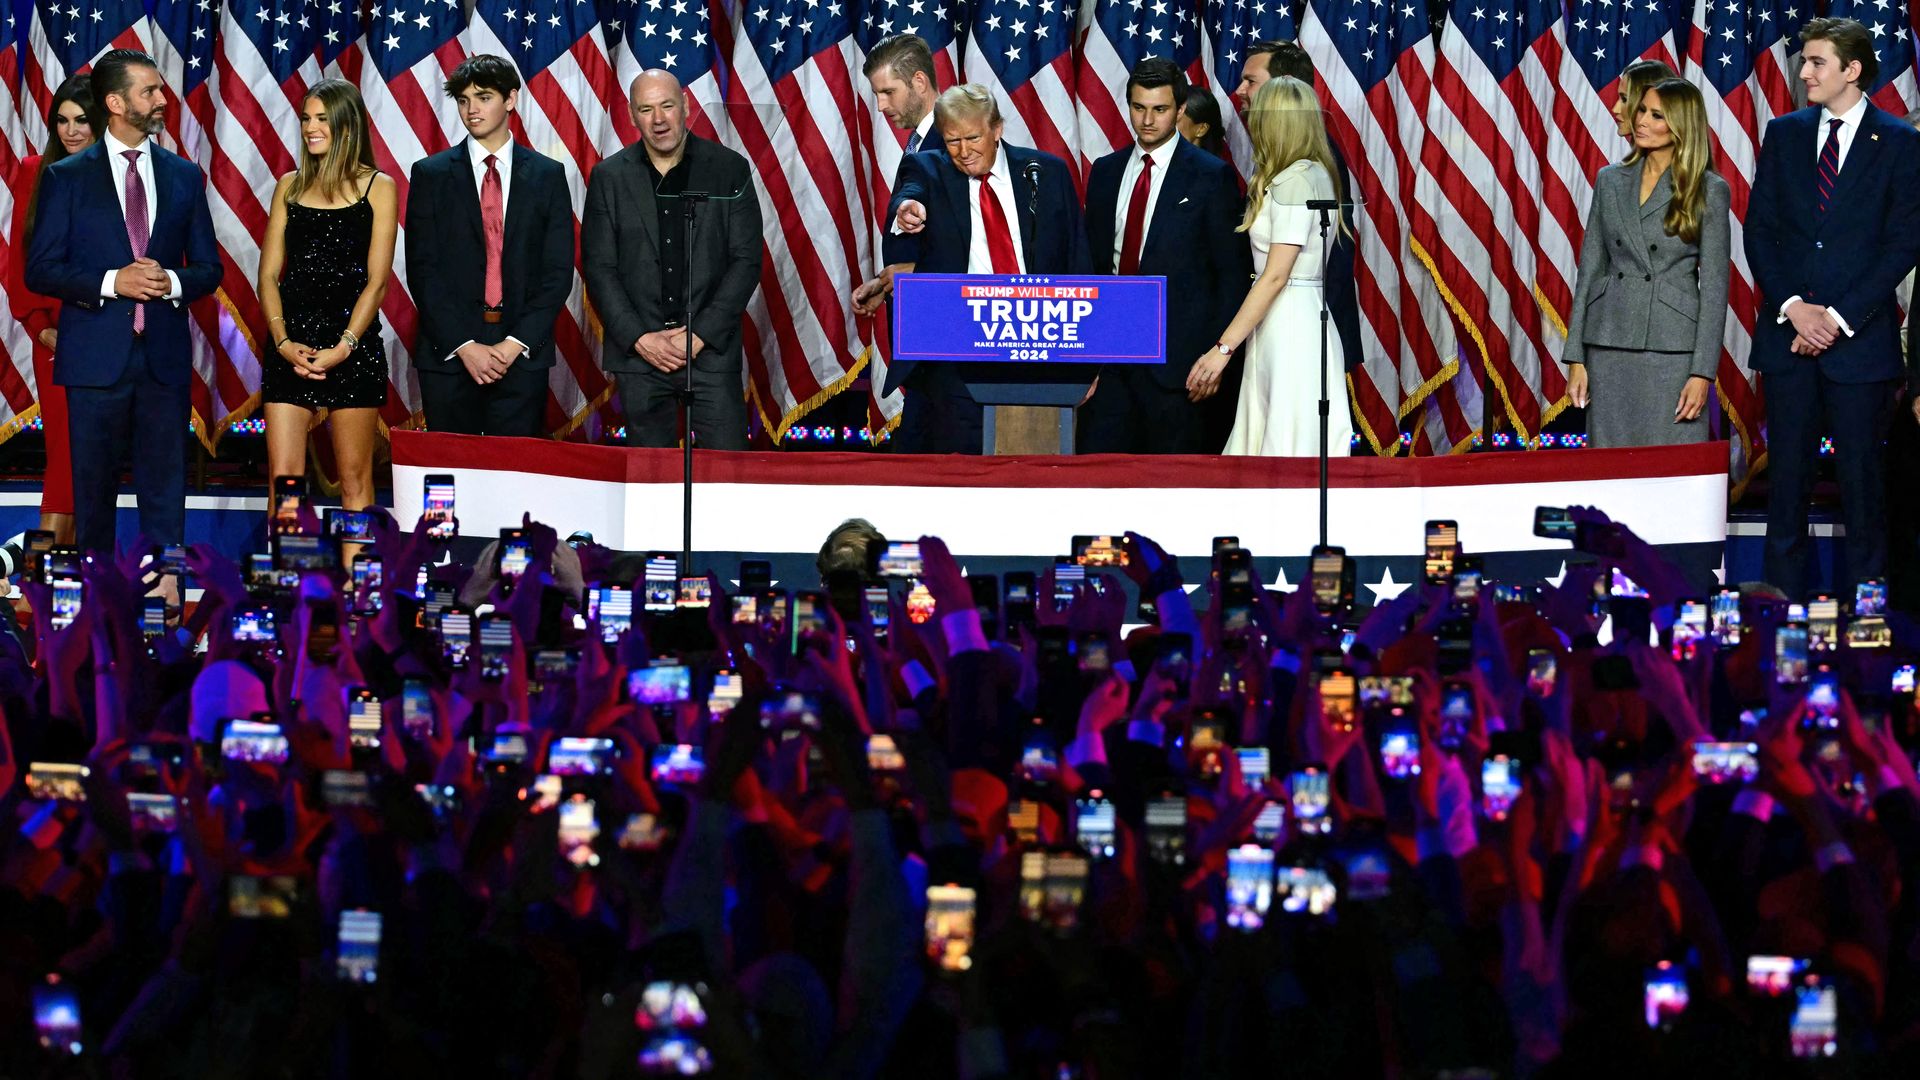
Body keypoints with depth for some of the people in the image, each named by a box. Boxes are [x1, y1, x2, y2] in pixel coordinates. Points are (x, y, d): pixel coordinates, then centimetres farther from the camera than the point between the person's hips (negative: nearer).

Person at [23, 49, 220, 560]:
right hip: (96, 358, -2)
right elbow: (40, 269, -2)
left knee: (165, 489, 1)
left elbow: (208, 268, 12)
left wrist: (172, 283, -10)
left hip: (164, 358, 2)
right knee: (94, 489, 5)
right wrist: (111, 282, -16)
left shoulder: (184, 176, 10)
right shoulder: (67, 177, 1)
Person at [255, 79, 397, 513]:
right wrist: (284, 341, -7)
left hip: (353, 344, -3)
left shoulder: (377, 187, 3)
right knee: (283, 477, -4)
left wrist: (343, 347, -12)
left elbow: (377, 280, -3)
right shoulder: (290, 185, 12)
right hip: (292, 344, 3)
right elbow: (269, 274, 8)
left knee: (355, 479, 0)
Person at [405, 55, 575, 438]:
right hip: (448, 354, 0)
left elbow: (558, 272, 3)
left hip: (522, 356, 0)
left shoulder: (547, 175, 7)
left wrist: (516, 344, -8)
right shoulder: (431, 174, 6)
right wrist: (464, 346, -10)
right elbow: (422, 270, 0)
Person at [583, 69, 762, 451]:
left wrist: (701, 334, -9)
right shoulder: (609, 177, 5)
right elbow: (598, 267, 3)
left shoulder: (729, 169, 2)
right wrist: (639, 338, -9)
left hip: (712, 348, -1)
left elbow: (746, 260, -1)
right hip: (638, 351, 1)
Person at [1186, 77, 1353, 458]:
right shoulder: (1314, 175, 15)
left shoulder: (1293, 181, -13)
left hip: (1288, 327, -9)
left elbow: (1275, 276, -17)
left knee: (1285, 445, -7)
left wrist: (1223, 348, -17)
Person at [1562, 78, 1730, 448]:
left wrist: (1703, 373, -10)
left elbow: (1714, 285, -3)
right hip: (1610, 347, 4)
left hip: (1672, 348, -4)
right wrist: (1576, 358, 5)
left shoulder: (1709, 191, -1)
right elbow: (1590, 269, 11)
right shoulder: (1610, 181, 10)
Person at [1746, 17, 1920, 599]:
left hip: (1860, 338, -3)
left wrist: (1838, 317, -11)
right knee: (1787, 479, 4)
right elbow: (1759, 229, 7)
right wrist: (1792, 306, -8)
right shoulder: (1783, 134, 10)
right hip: (1788, 333, 3)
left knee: (1862, 481, 1)